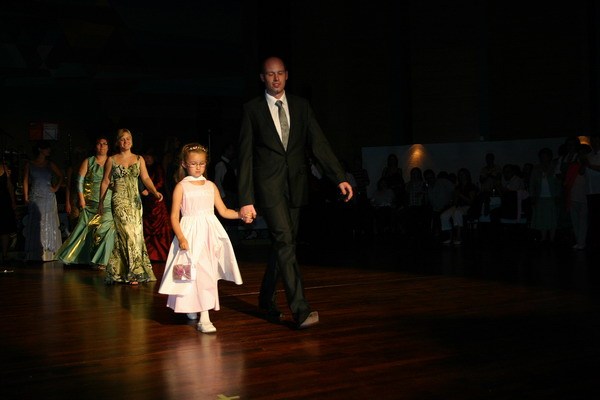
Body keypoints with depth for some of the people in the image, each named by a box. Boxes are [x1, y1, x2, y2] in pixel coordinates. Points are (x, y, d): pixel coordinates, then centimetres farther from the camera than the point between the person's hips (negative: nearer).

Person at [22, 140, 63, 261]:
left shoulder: (50, 165, 10)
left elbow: (61, 176, 20)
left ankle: (49, 254, 6)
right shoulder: (29, 164, 5)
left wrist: (56, 188, 8)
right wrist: (26, 197, -5)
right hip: (35, 199, -2)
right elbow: (25, 181, 3)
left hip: (49, 198, 2)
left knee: (49, 225, 0)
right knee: (35, 226, -3)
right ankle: (35, 255, 1)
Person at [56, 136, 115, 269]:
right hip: (90, 203, -1)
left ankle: (101, 260, 2)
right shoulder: (88, 162, 7)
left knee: (106, 229, -6)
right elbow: (79, 180, 3)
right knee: (85, 227, -5)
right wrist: (81, 198, -7)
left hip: (108, 204, 1)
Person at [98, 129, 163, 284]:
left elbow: (146, 178, 3)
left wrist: (155, 192, -14)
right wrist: (101, 202, 7)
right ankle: (133, 273, -10)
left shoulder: (139, 159, 11)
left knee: (136, 234, 1)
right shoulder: (112, 160, 4)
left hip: (135, 201, 4)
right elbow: (105, 182, 8)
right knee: (128, 234, -14)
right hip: (119, 201, -4)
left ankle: (118, 272, 13)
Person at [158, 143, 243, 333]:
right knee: (199, 271, -15)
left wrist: (241, 214, -4)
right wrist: (181, 238, -15)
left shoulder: (210, 186, 12)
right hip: (191, 234, -4)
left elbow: (223, 211, 13)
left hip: (210, 233, 5)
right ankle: (204, 317, -16)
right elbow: (174, 216, -3)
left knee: (208, 272, 4)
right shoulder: (181, 187, 1)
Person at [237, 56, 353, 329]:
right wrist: (246, 199, -8)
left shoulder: (301, 106, 7)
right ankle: (301, 310, -18)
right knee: (284, 242, -14)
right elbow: (245, 156, -2)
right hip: (269, 185, -4)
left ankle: (266, 298, 31)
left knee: (282, 243, 12)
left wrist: (340, 178, -14)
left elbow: (318, 143, -1)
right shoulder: (252, 109, -1)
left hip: (295, 185, 4)